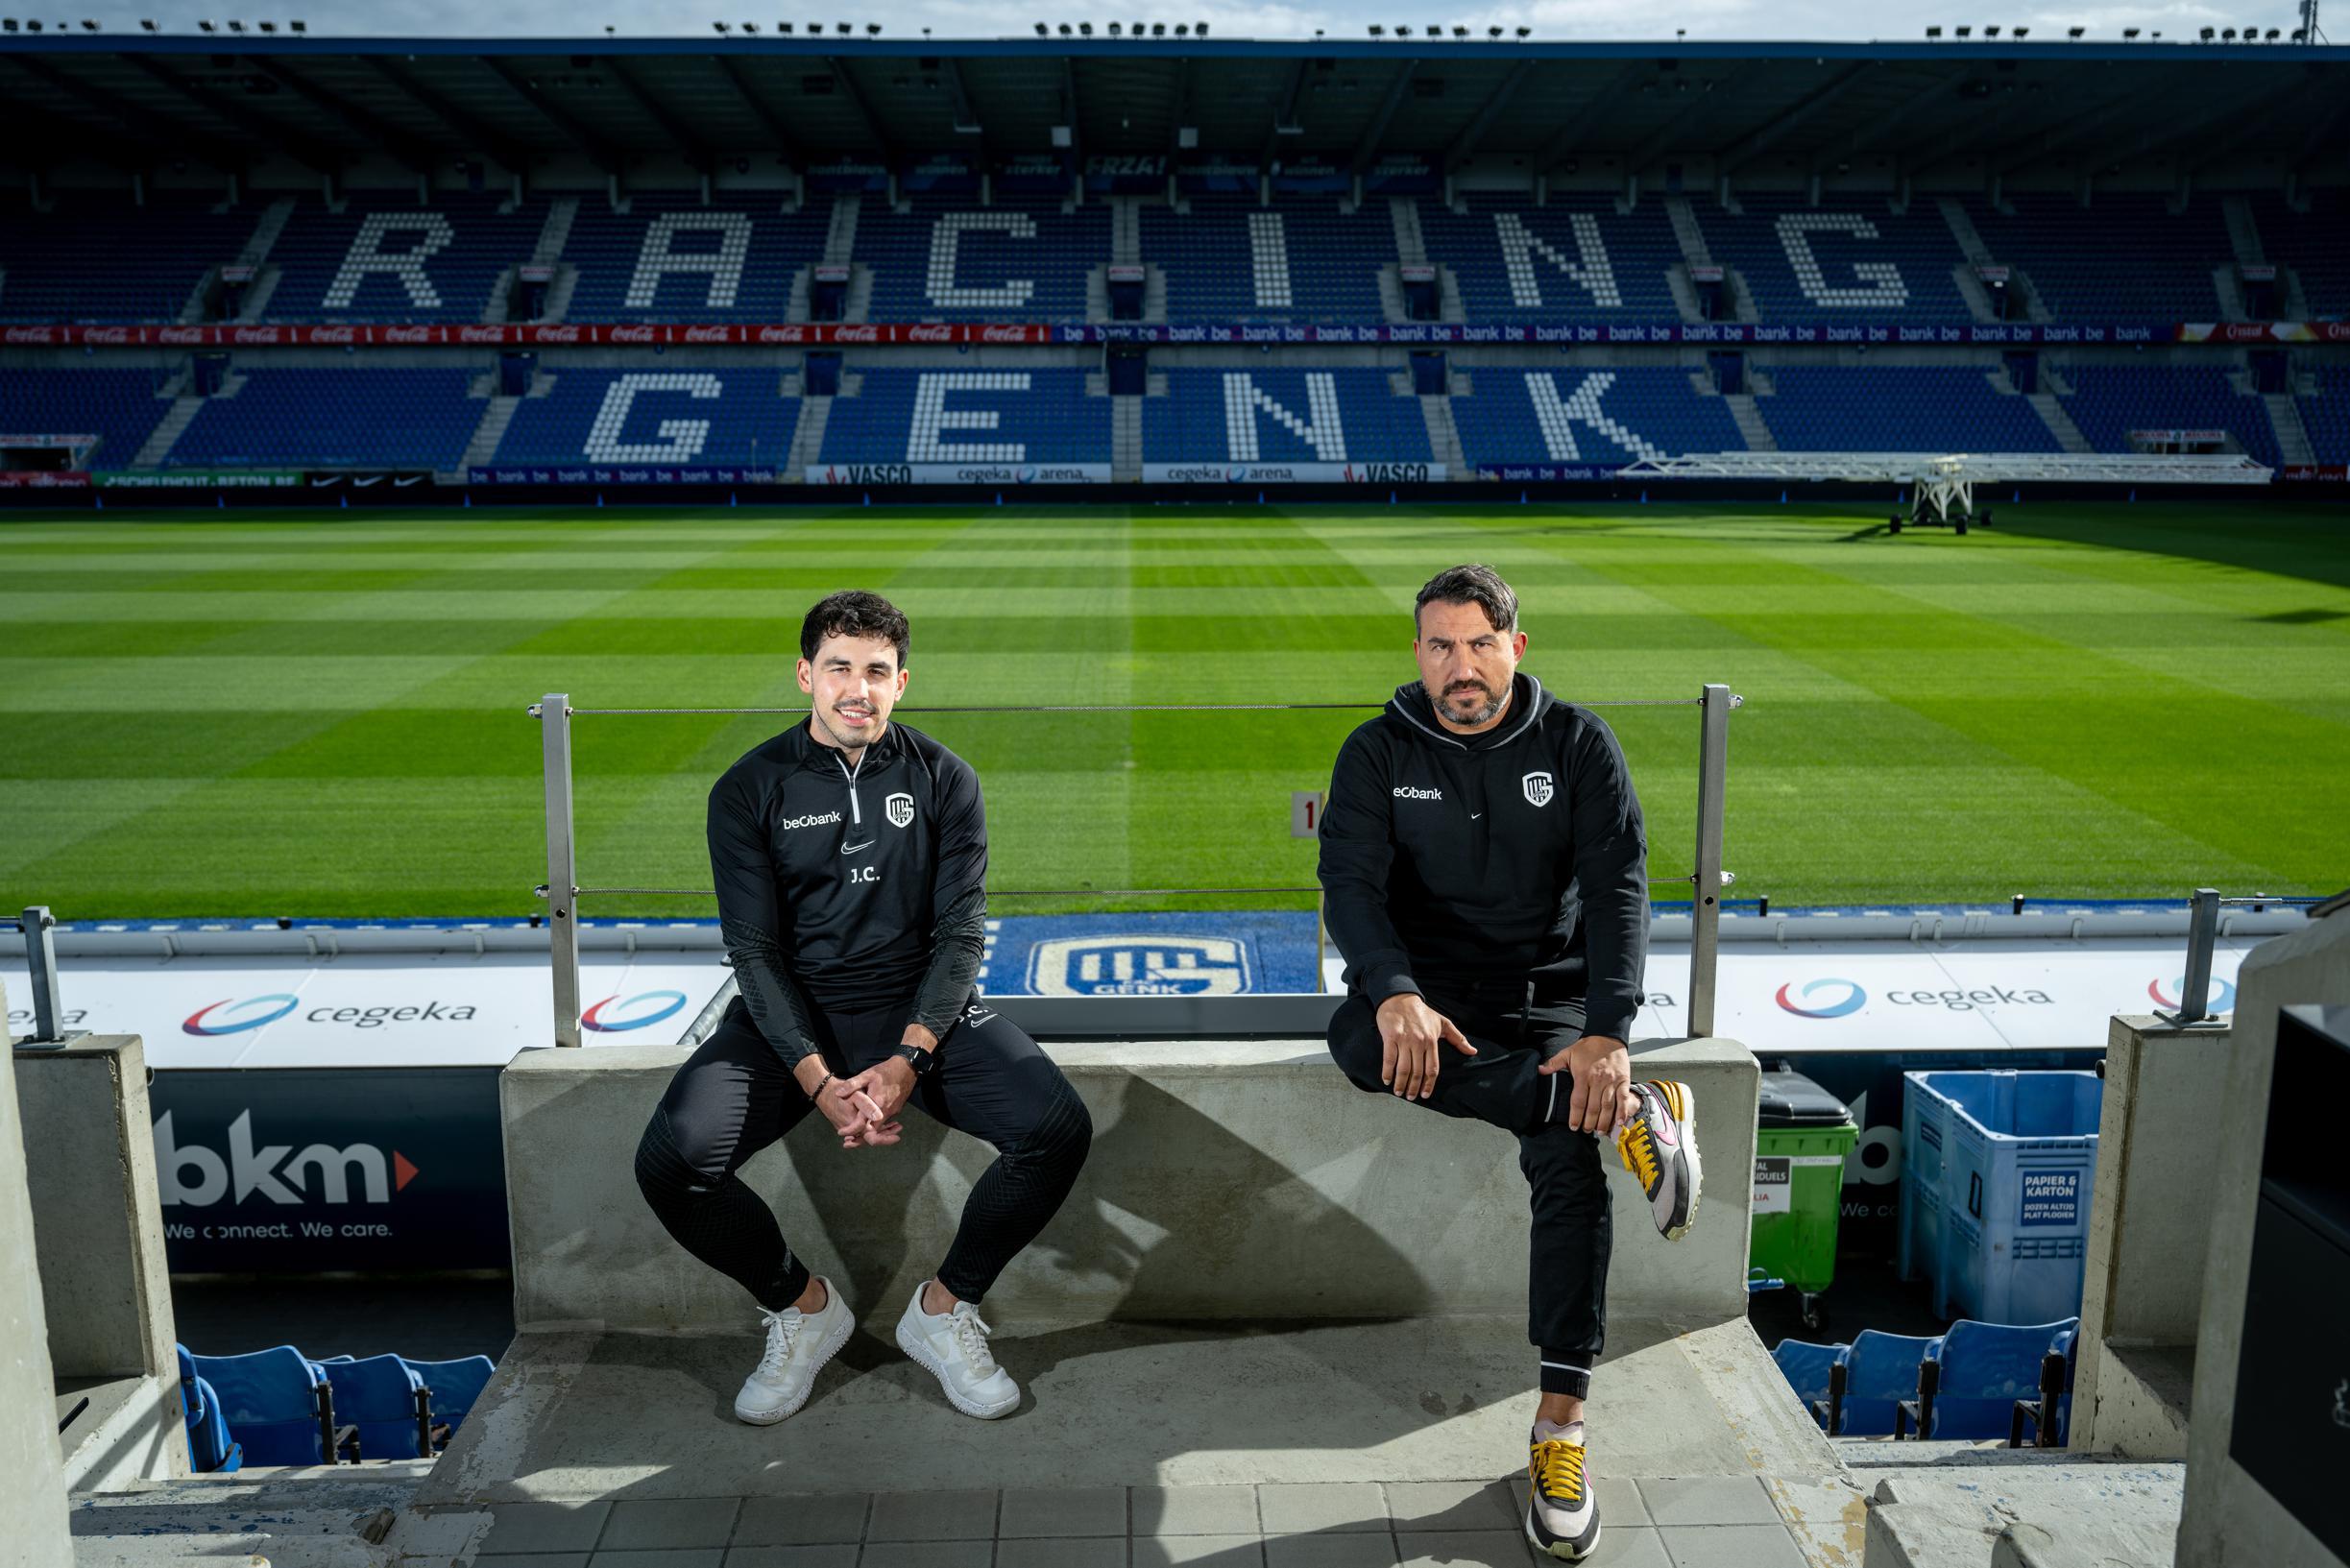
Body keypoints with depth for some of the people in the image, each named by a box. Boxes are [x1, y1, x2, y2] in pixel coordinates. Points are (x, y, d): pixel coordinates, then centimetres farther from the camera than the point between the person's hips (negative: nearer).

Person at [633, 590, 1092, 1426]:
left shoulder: (943, 780, 2)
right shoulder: (749, 789, -1)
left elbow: (961, 933, -3)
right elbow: (755, 950, -6)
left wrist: (909, 1058, -18)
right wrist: (819, 1079, -19)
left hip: (921, 1008, 1)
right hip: (789, 1017, 0)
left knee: (1059, 1129, -23)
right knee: (671, 1160, -25)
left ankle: (945, 1308, 3)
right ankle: (802, 1307, 5)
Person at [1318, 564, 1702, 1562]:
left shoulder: (1576, 744, 0)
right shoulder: (1378, 753, 0)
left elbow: (1618, 884, -9)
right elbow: (1350, 881, -12)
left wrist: (1607, 1032, -26)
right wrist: (1395, 994, -34)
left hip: (1549, 996, 0)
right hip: (1426, 989, 1)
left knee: (1567, 1161, -27)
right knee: (1361, 1044, -35)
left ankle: (1561, 1423, -18)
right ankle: (1632, 1112, -28)